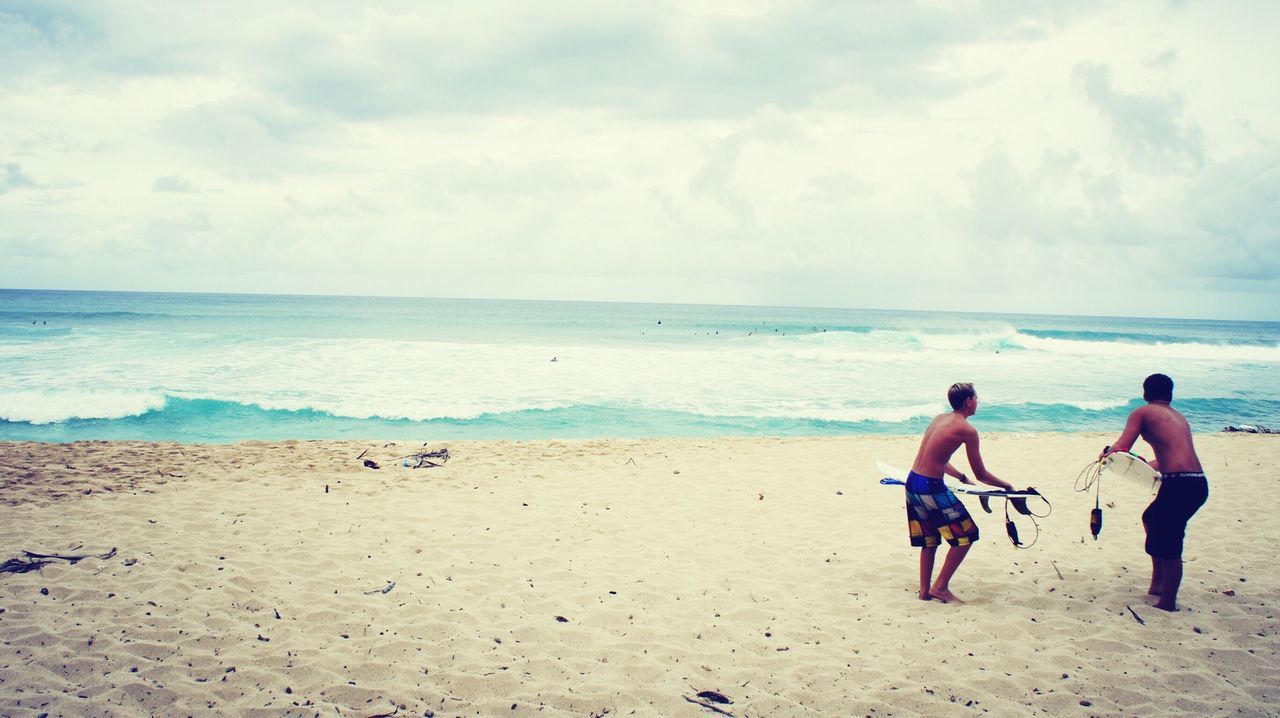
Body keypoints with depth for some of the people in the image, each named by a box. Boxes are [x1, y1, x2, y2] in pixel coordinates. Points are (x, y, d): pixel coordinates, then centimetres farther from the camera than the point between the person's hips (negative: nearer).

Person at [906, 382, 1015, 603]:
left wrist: (962, 477, 34)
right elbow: (981, 474, -4)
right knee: (965, 535, 5)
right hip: (931, 487, -8)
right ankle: (941, 586, 6)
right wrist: (1007, 486, 12)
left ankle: (925, 590, 23)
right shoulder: (967, 429, -9)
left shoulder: (939, 419, 14)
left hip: (912, 482, 8)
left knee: (929, 540, 20)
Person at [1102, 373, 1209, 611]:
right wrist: (1146, 466, 48)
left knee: (1167, 543, 2)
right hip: (1199, 483, 8)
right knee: (1151, 518, 27)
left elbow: (1121, 448, -2)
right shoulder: (1179, 417, 25)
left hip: (1178, 483, -8)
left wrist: (1105, 453, 18)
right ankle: (1158, 583, 32)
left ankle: (1168, 603, 8)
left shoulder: (1142, 413, 5)